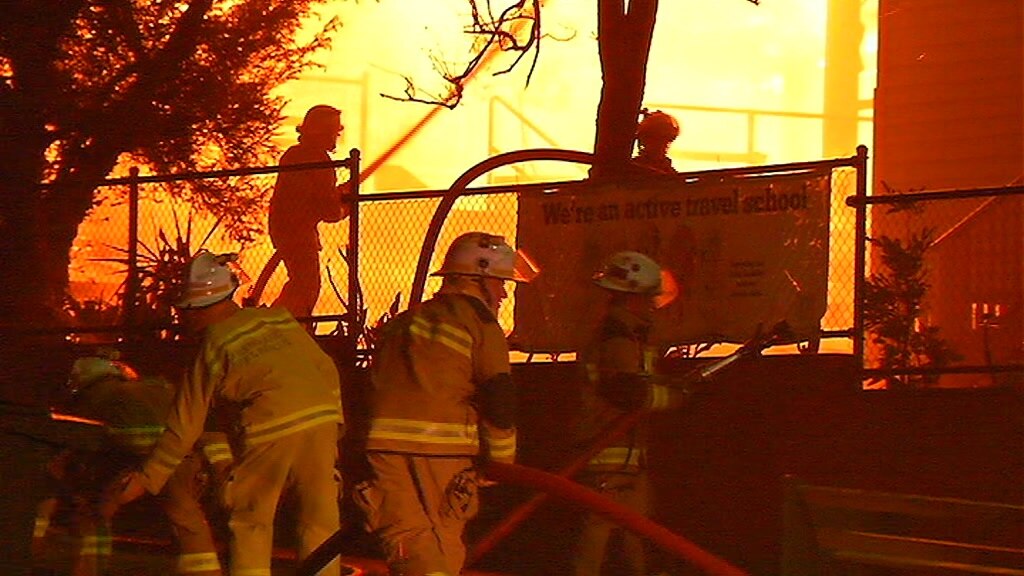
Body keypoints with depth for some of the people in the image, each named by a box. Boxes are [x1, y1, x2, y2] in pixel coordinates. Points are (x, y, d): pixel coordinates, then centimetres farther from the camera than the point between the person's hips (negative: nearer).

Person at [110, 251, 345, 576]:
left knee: (249, 524, 11)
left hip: (270, 430, -4)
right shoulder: (280, 318, 17)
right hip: (321, 417, 4)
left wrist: (147, 479, 16)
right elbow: (327, 370, 16)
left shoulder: (213, 346, 7)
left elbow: (185, 425, 9)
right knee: (319, 519, 10)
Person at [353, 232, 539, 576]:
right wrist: (503, 460, 6)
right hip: (442, 450, -4)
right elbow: (498, 398, -4)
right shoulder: (479, 321, 3)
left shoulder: (403, 321, 23)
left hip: (386, 442, 4)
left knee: (407, 544, 0)